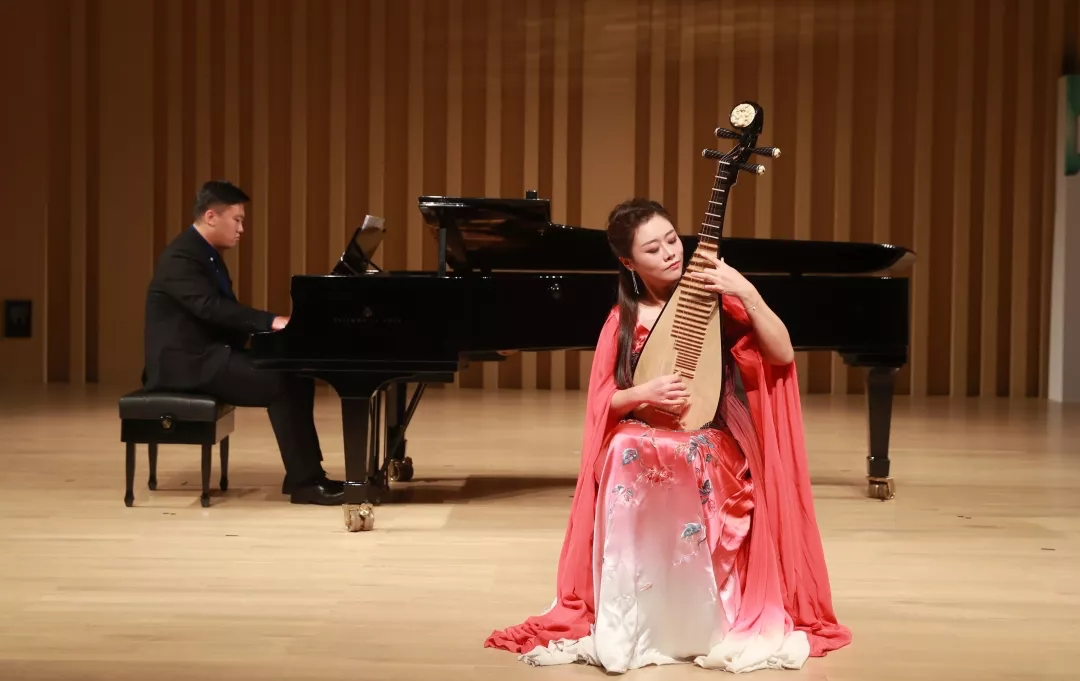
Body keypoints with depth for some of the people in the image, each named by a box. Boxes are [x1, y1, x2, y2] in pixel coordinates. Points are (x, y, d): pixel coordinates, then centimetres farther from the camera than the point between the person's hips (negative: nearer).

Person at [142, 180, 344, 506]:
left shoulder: (208, 255, 17)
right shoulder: (181, 257, -16)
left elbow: (226, 311, 16)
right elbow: (211, 307, -29)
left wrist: (269, 326, 0)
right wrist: (272, 321, -33)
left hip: (208, 354, 10)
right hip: (186, 362, -10)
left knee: (298, 376, -2)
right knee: (279, 383, -24)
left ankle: (304, 474, -1)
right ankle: (304, 481, -19)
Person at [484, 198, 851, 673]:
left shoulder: (714, 299, 3)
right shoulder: (623, 319, 8)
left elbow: (782, 356, -8)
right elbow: (601, 403, 5)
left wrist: (747, 295, -17)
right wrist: (645, 394, -15)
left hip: (710, 447, -1)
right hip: (638, 447, 1)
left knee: (692, 465, -36)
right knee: (630, 460, -34)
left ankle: (705, 625, -17)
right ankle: (634, 628, -22)